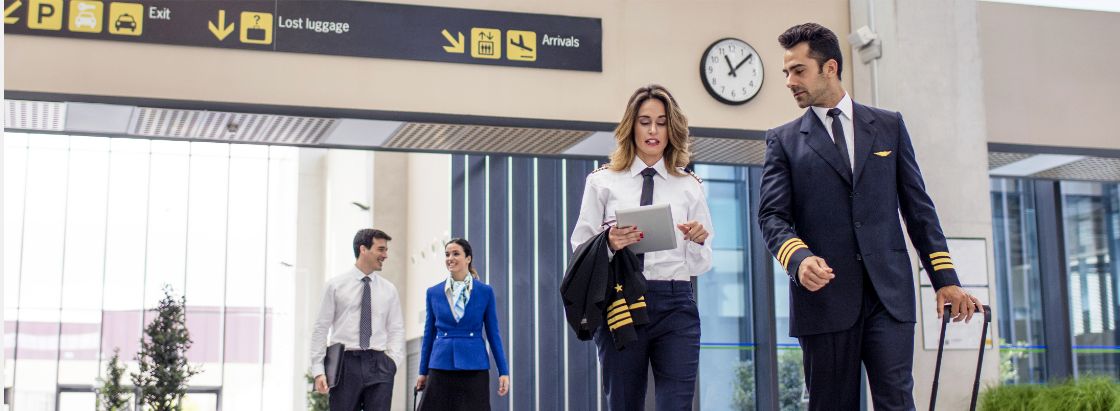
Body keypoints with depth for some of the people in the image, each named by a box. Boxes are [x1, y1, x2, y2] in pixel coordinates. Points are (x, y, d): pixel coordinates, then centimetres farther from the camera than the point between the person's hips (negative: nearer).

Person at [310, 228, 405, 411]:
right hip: (345, 363, -2)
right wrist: (318, 370, -4)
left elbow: (396, 330, 12)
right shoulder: (335, 285, 4)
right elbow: (321, 329, 3)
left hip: (378, 365, 2)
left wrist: (393, 360, -5)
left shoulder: (389, 290, 11)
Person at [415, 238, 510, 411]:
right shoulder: (433, 293, 6)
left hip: (474, 369, -1)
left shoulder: (485, 292, 2)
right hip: (440, 368, 1)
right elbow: (429, 334, 12)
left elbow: (493, 334, 3)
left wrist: (503, 372, -1)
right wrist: (423, 372, 12)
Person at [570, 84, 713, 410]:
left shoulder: (689, 186, 12)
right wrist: (609, 244, -15)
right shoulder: (603, 182, 8)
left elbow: (700, 265, 11)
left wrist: (699, 240, -10)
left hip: (675, 305, 1)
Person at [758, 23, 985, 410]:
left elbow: (918, 206, 12)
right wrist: (799, 258, -20)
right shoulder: (783, 140, 10)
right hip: (824, 295, 0)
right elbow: (772, 215, 0)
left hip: (890, 292, 0)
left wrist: (945, 279, 5)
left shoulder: (889, 125, 13)